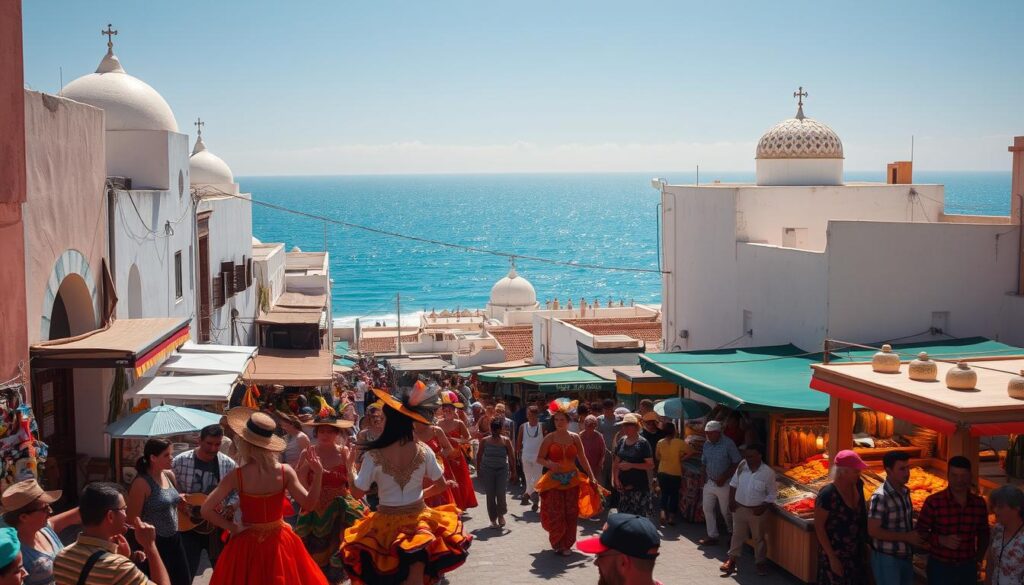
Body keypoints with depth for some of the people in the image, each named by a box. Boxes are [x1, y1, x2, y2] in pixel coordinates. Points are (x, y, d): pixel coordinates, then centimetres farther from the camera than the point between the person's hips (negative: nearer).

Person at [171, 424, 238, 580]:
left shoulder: (228, 464, -3)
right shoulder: (180, 461, -8)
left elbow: (237, 491, 3)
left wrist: (231, 506, -15)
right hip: (189, 526, -2)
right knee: (186, 573, 3)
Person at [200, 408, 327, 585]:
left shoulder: (236, 477, -15)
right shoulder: (285, 471, -13)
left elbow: (206, 510, -15)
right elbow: (309, 504, -11)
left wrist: (232, 527, -5)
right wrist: (318, 475, -13)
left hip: (248, 543, -1)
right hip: (280, 543, 1)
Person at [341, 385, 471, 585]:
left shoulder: (374, 456, -15)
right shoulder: (422, 451, -7)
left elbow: (357, 492, -7)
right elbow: (441, 485, 4)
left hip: (387, 523, -2)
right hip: (418, 520, 2)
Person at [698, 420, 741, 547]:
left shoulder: (728, 444, -16)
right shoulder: (707, 444, 3)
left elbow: (736, 463, -14)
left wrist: (724, 478, -17)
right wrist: (705, 476, 2)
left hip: (724, 484, -6)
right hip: (709, 482, 6)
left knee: (726, 512, 4)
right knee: (707, 509, 6)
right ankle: (712, 536, 17)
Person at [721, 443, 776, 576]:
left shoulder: (768, 473, -16)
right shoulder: (742, 466, -7)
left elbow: (772, 494, -8)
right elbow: (733, 484, 5)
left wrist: (763, 508, -17)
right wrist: (731, 500, 0)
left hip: (757, 511, -3)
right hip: (739, 508, 3)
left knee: (758, 537, 12)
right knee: (737, 535, 16)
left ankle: (761, 563, 27)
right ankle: (732, 559, 28)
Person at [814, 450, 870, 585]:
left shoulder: (858, 486, -3)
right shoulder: (827, 495, -23)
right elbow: (819, 527, -18)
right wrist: (832, 557, -18)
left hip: (857, 555, 7)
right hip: (835, 556, -6)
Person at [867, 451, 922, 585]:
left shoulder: (904, 492, 5)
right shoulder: (880, 497, -20)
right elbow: (873, 531, -22)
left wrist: (914, 536, 1)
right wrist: (906, 537, -19)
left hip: (905, 556, 7)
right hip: (887, 558, -7)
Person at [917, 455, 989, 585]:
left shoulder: (979, 503, 0)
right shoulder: (933, 502, -12)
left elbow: (983, 533, 14)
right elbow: (920, 532, -7)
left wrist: (979, 557, 5)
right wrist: (941, 540, -22)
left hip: (968, 568, 3)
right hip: (940, 568, -3)